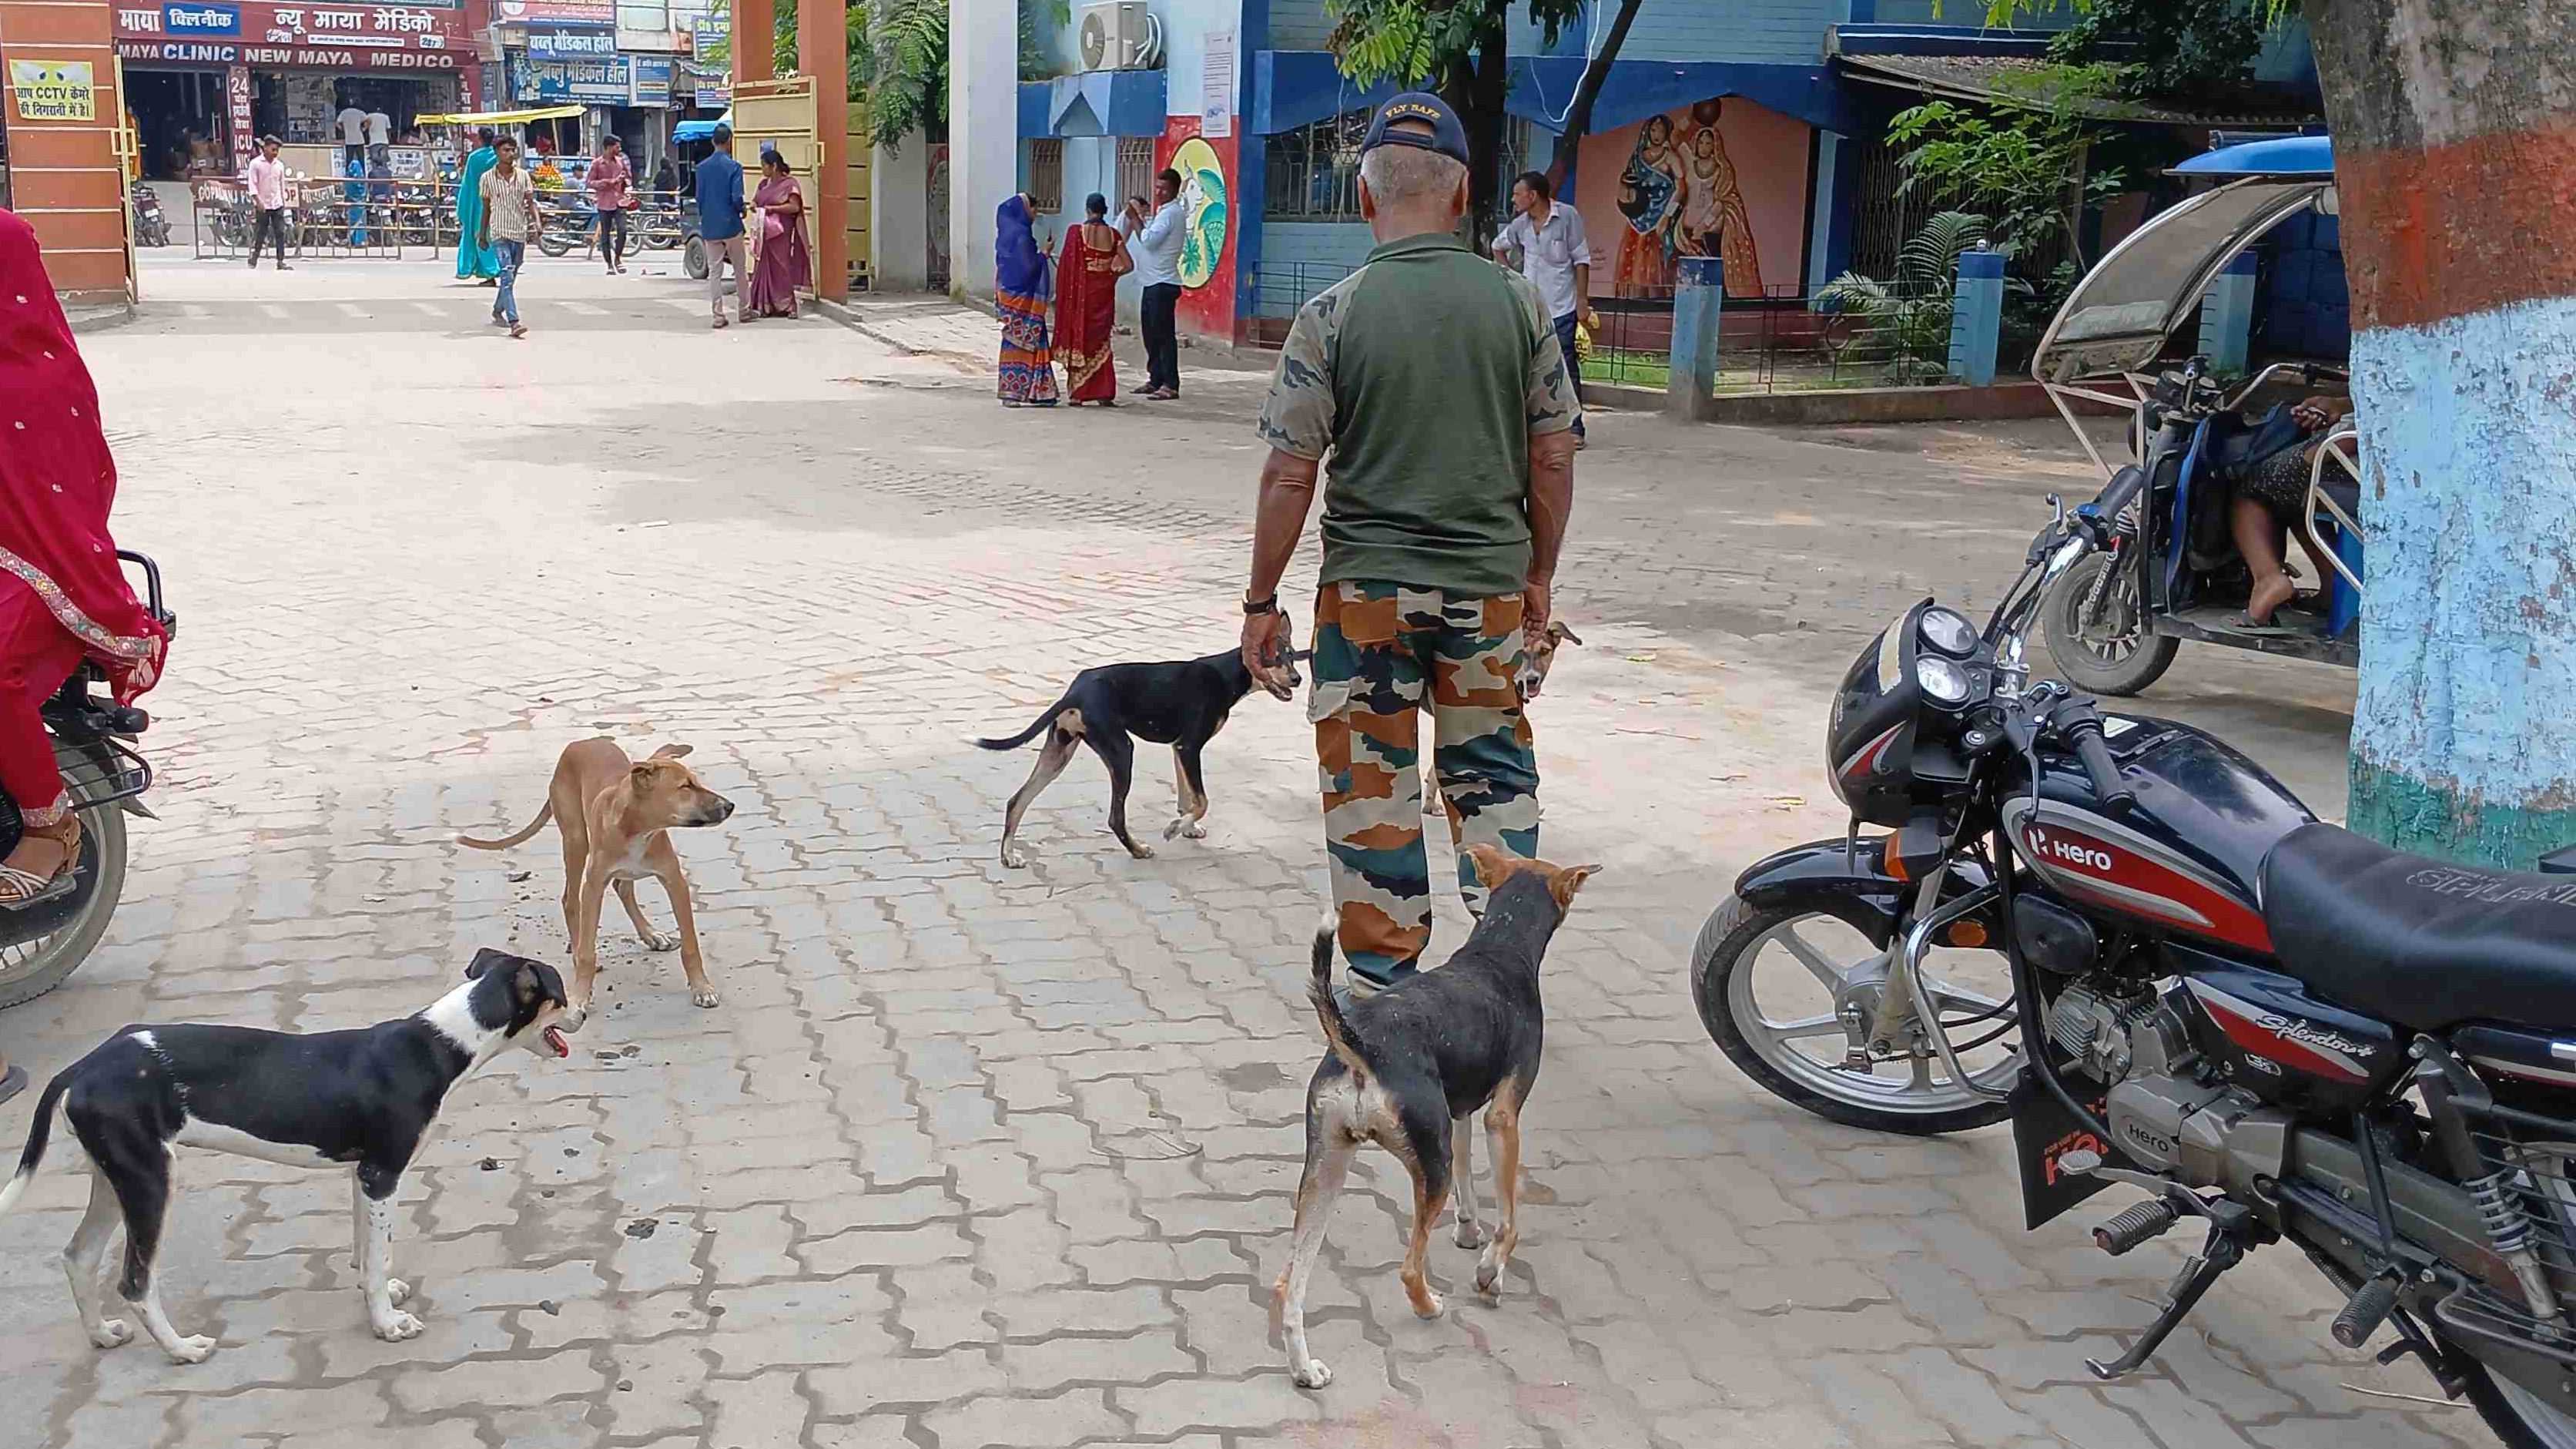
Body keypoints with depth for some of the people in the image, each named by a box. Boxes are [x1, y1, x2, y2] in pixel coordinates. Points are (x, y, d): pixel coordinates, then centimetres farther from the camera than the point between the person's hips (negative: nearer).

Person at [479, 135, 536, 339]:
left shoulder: (523, 176, 4)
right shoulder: (488, 178, 0)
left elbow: (530, 202, 1)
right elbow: (486, 207, 8)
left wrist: (536, 222, -17)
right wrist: (483, 233, 12)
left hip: (519, 232, 3)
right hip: (499, 233, -3)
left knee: (511, 277, 15)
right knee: (507, 277, -16)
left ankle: (497, 312, 37)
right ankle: (514, 323, -25)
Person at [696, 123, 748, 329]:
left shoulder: (702, 167, 2)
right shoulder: (734, 166, -10)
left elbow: (699, 197, 5)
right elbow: (737, 198, -15)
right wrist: (742, 210, 6)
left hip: (710, 227, 3)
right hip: (731, 225, -3)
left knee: (714, 272, 4)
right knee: (740, 270, 11)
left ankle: (718, 316, 1)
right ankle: (744, 311, 18)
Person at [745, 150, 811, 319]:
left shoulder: (789, 183, -6)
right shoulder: (764, 183, 14)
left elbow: (795, 206, -14)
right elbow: (755, 199, 22)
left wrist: (772, 208, -16)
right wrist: (754, 205, -1)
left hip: (780, 232, -7)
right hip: (764, 232, 7)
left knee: (780, 268, -5)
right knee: (763, 268, 5)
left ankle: (786, 306, 2)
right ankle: (765, 306, 8)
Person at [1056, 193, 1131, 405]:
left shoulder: (1076, 232, -9)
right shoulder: (1113, 234, -2)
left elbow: (1066, 266, -8)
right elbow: (1128, 265, -3)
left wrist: (1064, 297, 2)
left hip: (1080, 292, -2)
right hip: (1104, 293, 2)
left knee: (1079, 338, 9)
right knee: (1101, 341, 14)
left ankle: (1077, 393, 8)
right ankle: (1104, 393, 10)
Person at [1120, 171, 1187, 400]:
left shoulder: (1171, 213, -12)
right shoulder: (1163, 212, 19)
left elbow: (1148, 240, -19)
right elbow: (1149, 237, 19)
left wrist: (1136, 218, -8)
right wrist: (1137, 217, 7)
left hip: (1163, 283, -10)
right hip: (1153, 282, 10)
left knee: (1164, 334, -9)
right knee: (1151, 334, 13)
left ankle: (1170, 385, -9)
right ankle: (1156, 379, 19)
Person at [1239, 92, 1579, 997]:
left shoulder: (1333, 314, -10)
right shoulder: (1518, 302, -3)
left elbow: (1290, 476, -9)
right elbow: (1553, 458, 1)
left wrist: (1262, 601, 1)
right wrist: (1539, 576, 14)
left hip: (1368, 590, -2)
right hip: (1489, 583, 2)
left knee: (1373, 789, 9)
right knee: (1493, 770, 17)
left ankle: (1386, 989, 18)